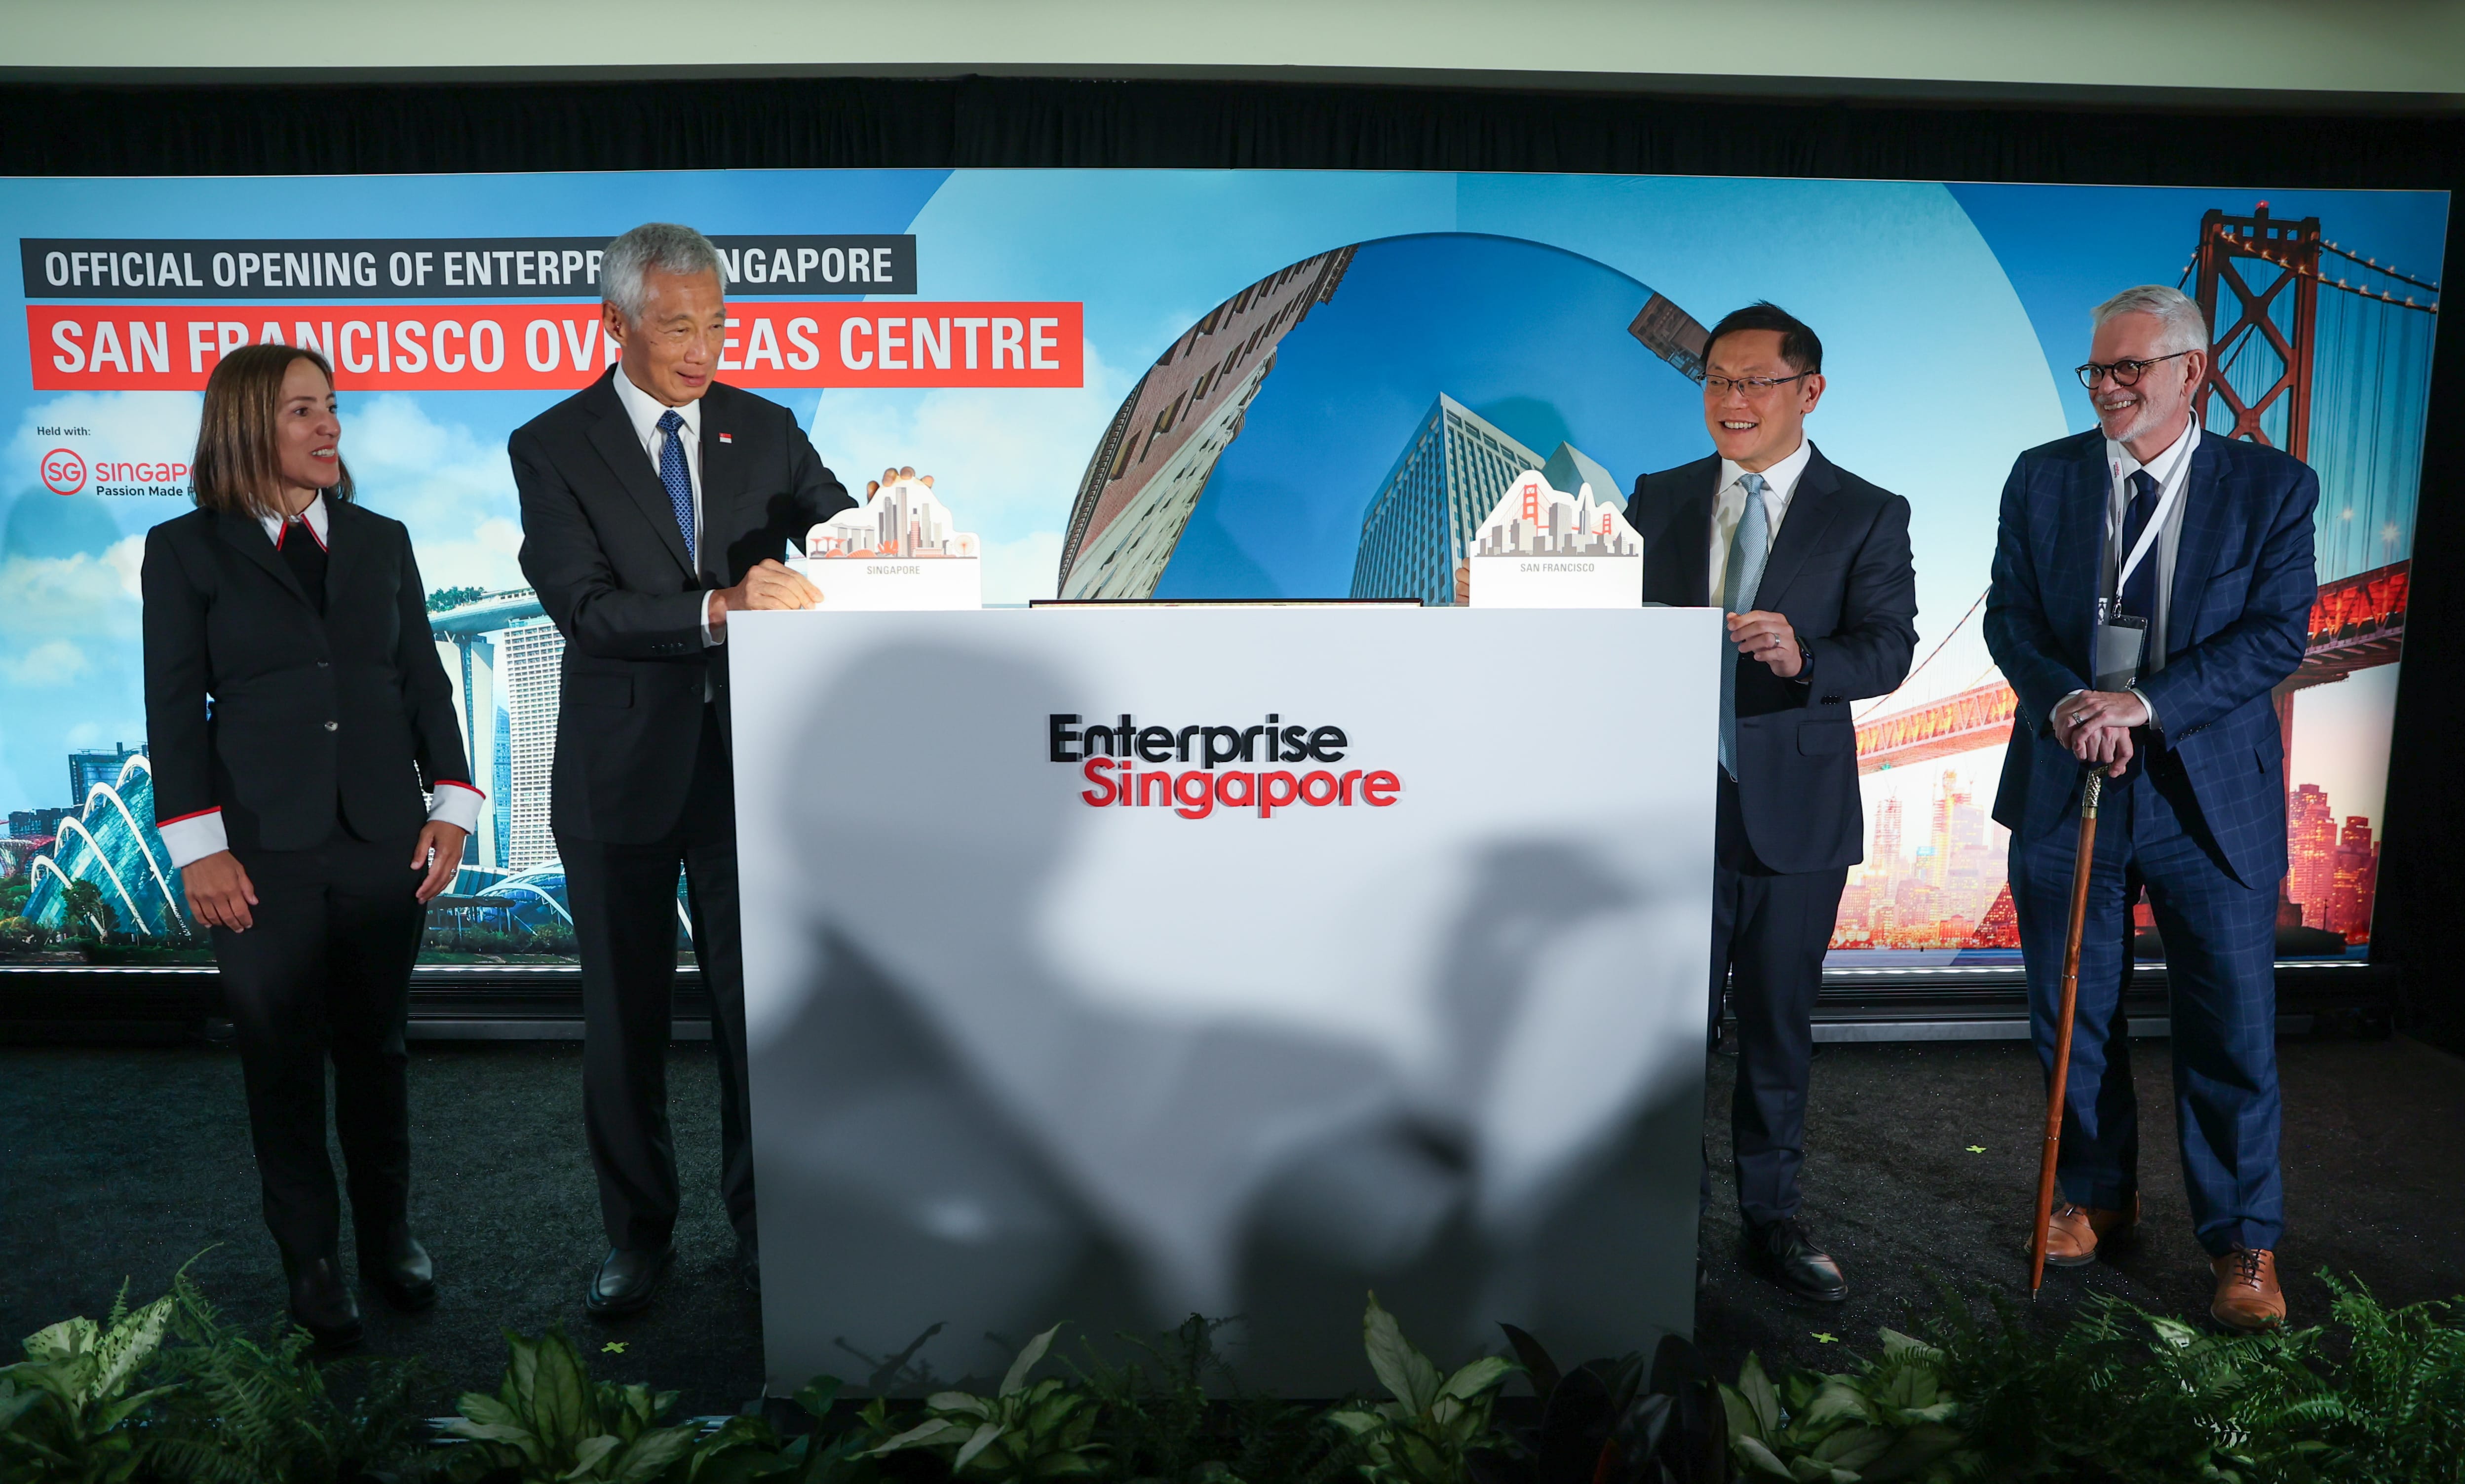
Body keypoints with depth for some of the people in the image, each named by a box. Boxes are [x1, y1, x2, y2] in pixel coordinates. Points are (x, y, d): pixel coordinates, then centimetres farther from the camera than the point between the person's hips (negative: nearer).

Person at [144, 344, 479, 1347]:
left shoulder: (382, 541, 10)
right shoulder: (186, 549, 2)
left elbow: (424, 681, 9)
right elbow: (175, 708, -1)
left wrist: (450, 805, 0)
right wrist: (198, 846, -8)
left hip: (384, 840, 2)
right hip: (262, 850, -2)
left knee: (376, 1049, 11)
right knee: (282, 1061, 6)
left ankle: (389, 1236, 26)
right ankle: (310, 1258, 21)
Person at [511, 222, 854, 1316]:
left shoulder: (767, 432, 6)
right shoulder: (553, 448, -2)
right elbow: (583, 608, -14)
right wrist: (716, 608, -28)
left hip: (748, 760, 2)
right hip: (621, 771, -1)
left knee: (756, 1001, 9)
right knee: (624, 1016, 11)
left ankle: (761, 1224, 26)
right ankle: (637, 1236, 28)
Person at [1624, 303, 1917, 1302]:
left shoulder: (1867, 516, 0)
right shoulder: (1660, 500, 8)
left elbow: (1889, 650, -10)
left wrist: (1802, 656, -30)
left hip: (1796, 809, -1)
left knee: (1778, 1023, 10)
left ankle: (1772, 1219, 26)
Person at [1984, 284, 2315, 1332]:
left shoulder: (2272, 487, -1)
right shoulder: (2042, 478, 5)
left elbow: (2278, 631, -9)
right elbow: (2009, 614, 1)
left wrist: (2147, 702, -22)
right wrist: (2066, 701, -18)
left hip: (2210, 794, -2)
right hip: (2066, 785, 2)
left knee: (2232, 1028, 3)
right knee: (2072, 1018, 12)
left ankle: (2244, 1245, 20)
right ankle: (2096, 1198, 31)